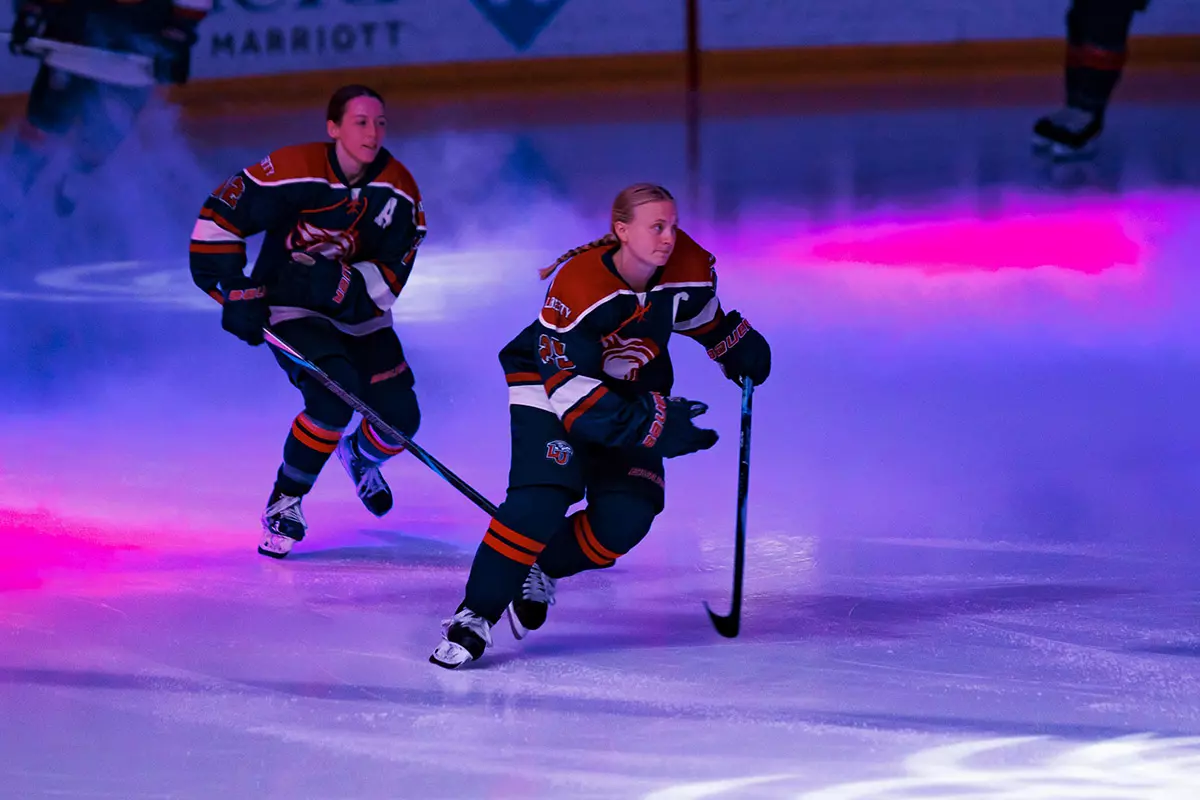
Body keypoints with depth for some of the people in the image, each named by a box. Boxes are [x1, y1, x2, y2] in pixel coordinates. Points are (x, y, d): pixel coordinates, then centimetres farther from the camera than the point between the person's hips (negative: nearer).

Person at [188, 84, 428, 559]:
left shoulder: (398, 191, -11)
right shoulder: (292, 172, -22)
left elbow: (390, 277, -12)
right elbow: (221, 214, -16)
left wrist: (339, 283, -31)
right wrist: (236, 290, -17)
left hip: (359, 314, 5)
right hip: (288, 306, -5)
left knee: (399, 417, -1)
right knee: (336, 394, -28)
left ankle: (359, 456, 38)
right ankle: (284, 501, -8)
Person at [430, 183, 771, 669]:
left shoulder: (689, 269, -15)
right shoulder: (578, 285, -32)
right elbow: (568, 384, -32)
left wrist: (738, 347, 8)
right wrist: (646, 425, -36)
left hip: (632, 394, 5)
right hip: (549, 388, -5)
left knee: (626, 514, -13)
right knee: (543, 498, -25)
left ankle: (542, 572, 13)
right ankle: (476, 614, -17)